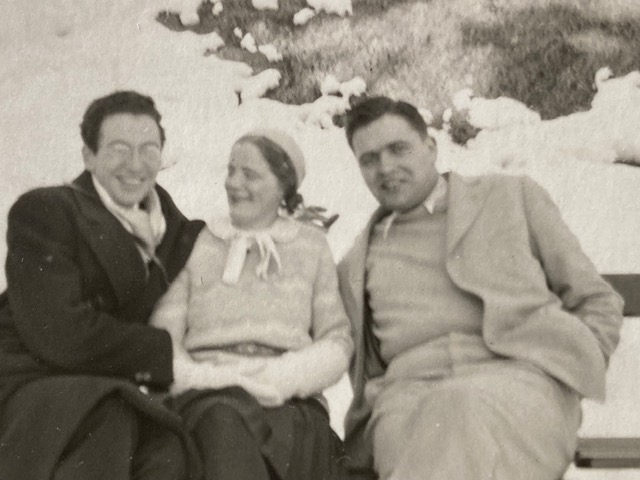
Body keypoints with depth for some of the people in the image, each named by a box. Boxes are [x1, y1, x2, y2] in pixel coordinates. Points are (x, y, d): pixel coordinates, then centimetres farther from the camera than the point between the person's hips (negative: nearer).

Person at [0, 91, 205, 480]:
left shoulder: (164, 215, 13)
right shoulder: (43, 211, -5)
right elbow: (58, 335, -17)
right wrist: (169, 351, -12)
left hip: (116, 396, 5)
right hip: (34, 389, -4)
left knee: (169, 449, -28)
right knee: (107, 419, -36)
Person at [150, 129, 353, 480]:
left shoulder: (311, 244, 17)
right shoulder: (197, 244, 17)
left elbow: (338, 342, 10)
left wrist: (279, 378, -9)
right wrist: (206, 377, -13)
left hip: (290, 402, 0)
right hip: (207, 399, 1)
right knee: (225, 419, -36)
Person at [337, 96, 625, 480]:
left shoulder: (513, 197, 19)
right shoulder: (355, 266, 25)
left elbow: (597, 302, 17)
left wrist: (565, 378, 0)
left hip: (518, 381, -1)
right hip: (408, 395, 2)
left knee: (470, 408, -38)